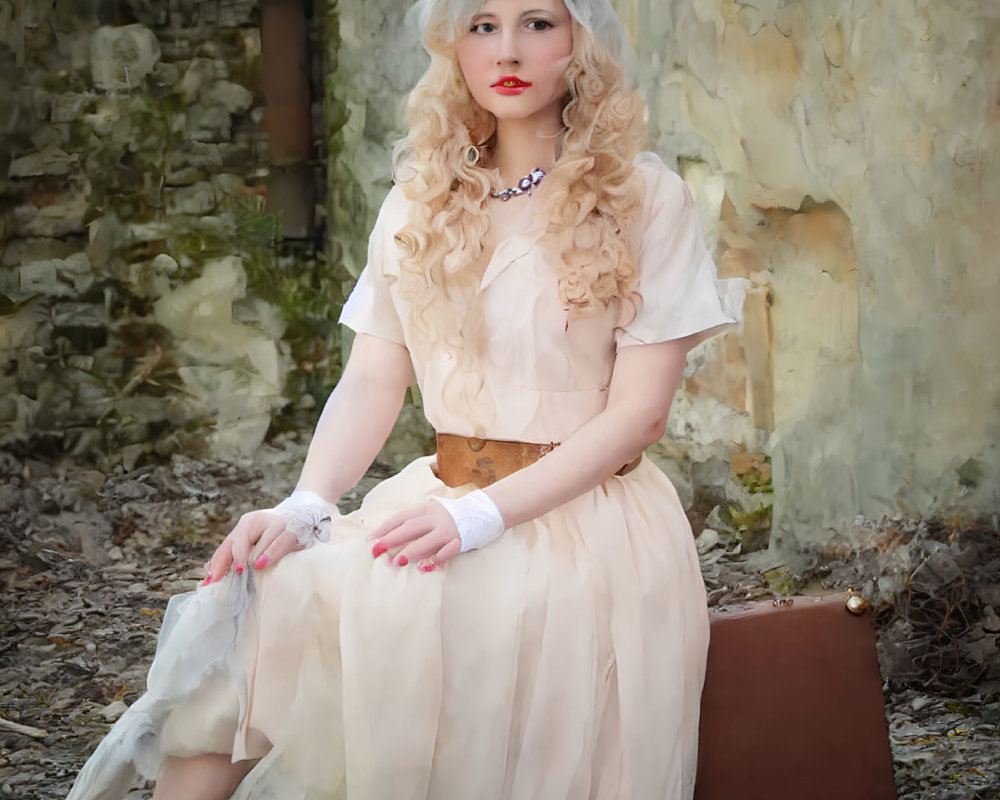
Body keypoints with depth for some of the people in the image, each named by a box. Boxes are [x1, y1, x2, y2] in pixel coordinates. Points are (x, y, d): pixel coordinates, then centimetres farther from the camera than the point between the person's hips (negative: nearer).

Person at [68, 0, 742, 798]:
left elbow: (640, 408, -7)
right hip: (439, 496, 4)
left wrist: (482, 514, -18)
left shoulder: (643, 197, -1)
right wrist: (306, 507, -10)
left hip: (582, 516, -4)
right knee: (249, 604, -24)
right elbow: (372, 380, 10)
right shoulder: (418, 203, 14)